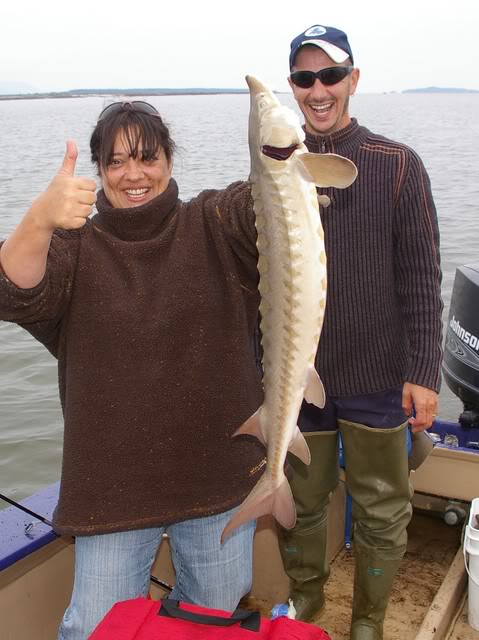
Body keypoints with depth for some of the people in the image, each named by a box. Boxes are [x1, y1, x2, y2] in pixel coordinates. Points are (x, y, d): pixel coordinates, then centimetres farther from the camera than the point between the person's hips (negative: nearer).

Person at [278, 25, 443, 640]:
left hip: (377, 380, -1)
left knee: (381, 511, 12)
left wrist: (422, 373, -10)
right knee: (298, 503, 16)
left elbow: (421, 280, -6)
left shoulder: (397, 166, -5)